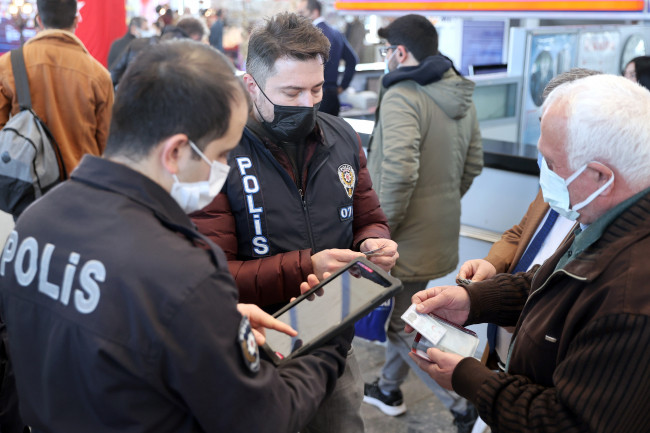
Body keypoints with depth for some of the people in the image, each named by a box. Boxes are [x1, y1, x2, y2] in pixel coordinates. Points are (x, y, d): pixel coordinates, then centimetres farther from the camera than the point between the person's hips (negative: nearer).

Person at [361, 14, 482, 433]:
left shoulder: (402, 96, -21)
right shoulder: (463, 98, 6)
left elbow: (399, 172, -31)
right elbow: (473, 165, 13)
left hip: (408, 238, -9)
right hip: (442, 232, 9)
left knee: (403, 325, 6)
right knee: (401, 312, 23)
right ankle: (389, 389, 41)